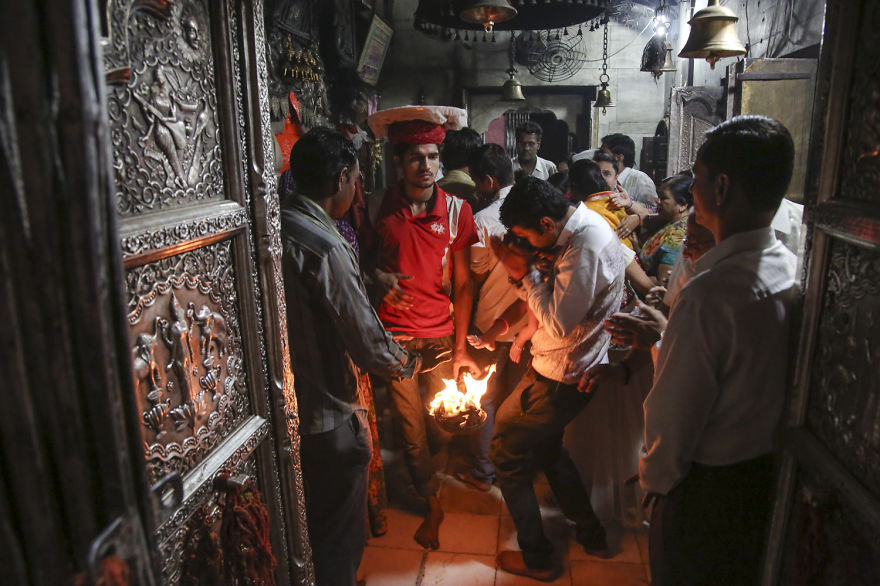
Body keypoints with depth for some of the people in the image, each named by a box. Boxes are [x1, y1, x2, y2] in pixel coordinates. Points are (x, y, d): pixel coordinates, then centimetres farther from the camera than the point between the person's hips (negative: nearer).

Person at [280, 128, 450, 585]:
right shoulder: (325, 247, -25)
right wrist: (414, 363, 0)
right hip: (328, 420, -8)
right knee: (338, 543, 14)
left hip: (283, 410, 9)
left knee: (308, 531, 29)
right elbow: (369, 346, -19)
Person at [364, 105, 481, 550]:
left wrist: (460, 346, -4)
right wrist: (379, 277, -14)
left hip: (441, 334, 1)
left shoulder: (456, 210, -2)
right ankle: (432, 504, 28)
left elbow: (462, 283, -1)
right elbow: (364, 258, 10)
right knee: (411, 428, 5)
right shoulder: (377, 207, -4)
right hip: (395, 336, 0)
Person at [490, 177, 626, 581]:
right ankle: (592, 534, 40)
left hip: (561, 377, -10)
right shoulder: (582, 226, 3)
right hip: (567, 367, 10)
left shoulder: (585, 250, -28)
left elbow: (559, 322, -26)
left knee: (507, 453, 4)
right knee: (546, 448, 26)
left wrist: (525, 274, -18)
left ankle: (535, 558, 20)